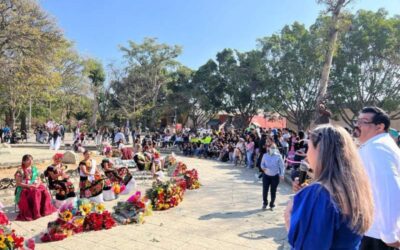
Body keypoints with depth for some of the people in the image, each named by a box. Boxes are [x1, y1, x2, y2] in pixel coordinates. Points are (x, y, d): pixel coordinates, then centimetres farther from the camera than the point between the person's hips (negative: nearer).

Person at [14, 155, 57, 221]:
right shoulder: (20, 171, -4)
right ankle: (35, 213, -29)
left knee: (44, 191, -26)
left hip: (35, 187, 5)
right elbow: (18, 183, -8)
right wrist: (28, 185, -19)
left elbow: (39, 180, 14)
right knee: (35, 193, -35)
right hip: (24, 189, -4)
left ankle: (44, 210, -18)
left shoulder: (34, 169, 12)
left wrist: (37, 184, -9)